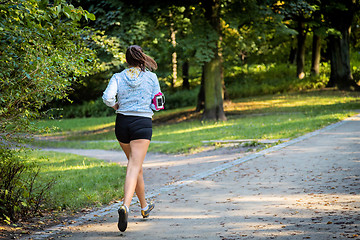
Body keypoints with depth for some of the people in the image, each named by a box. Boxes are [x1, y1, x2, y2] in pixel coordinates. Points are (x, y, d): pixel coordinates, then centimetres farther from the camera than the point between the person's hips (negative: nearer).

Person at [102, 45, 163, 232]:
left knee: (135, 165, 21)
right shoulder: (151, 77, 1)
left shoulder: (118, 77, 2)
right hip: (143, 123, -3)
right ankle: (125, 206, -31)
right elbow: (157, 105, 3)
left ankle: (144, 206, 34)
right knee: (134, 168, -8)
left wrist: (115, 105, 8)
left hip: (122, 122, 3)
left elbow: (107, 97, -12)